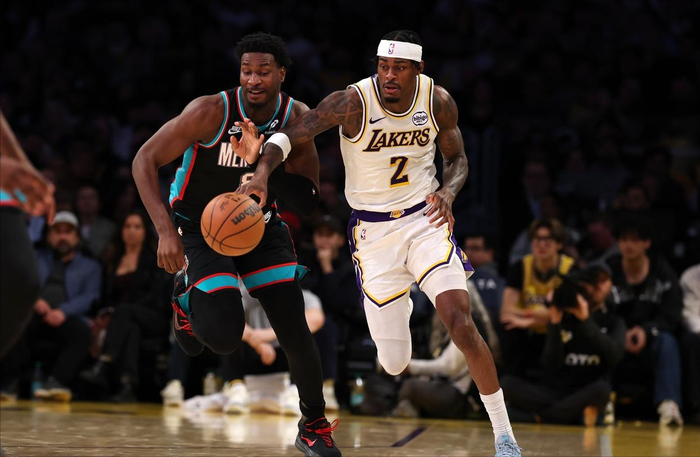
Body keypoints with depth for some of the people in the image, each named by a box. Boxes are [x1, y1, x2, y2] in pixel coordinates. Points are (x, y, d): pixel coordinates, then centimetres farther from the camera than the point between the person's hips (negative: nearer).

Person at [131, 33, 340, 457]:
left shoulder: (298, 119, -11)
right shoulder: (213, 111, -24)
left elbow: (308, 202, -9)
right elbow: (145, 160, -22)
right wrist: (166, 230, -31)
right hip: (201, 229, -3)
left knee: (296, 334, -6)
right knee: (223, 336, -20)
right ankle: (188, 296, 15)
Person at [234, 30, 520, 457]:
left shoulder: (439, 102, -9)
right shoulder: (353, 102, -19)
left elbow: (457, 158, 6)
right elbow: (291, 134, -21)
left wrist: (447, 193, -16)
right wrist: (262, 171, -41)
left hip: (424, 221, 1)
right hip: (373, 232, -1)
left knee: (460, 323, -21)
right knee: (394, 365, 3)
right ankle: (399, 308, 45)